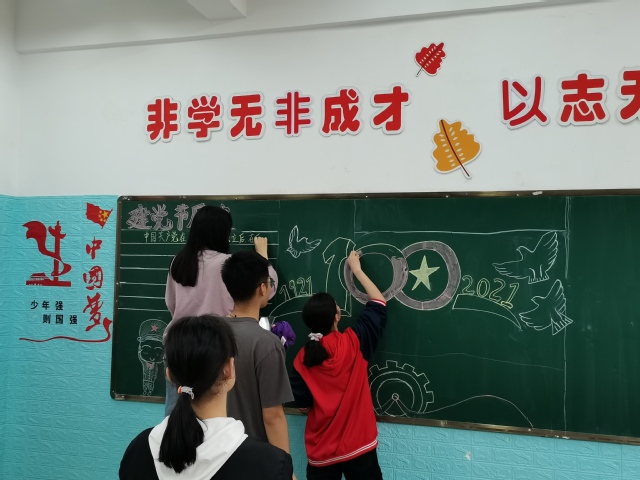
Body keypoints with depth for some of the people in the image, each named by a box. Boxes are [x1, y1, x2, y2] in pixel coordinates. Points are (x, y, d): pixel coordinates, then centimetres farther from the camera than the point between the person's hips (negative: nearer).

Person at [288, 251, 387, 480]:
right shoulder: (353, 343, -14)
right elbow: (379, 304, -2)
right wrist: (356, 269, 6)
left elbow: (300, 403, -2)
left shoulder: (303, 358, -8)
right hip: (357, 446, -2)